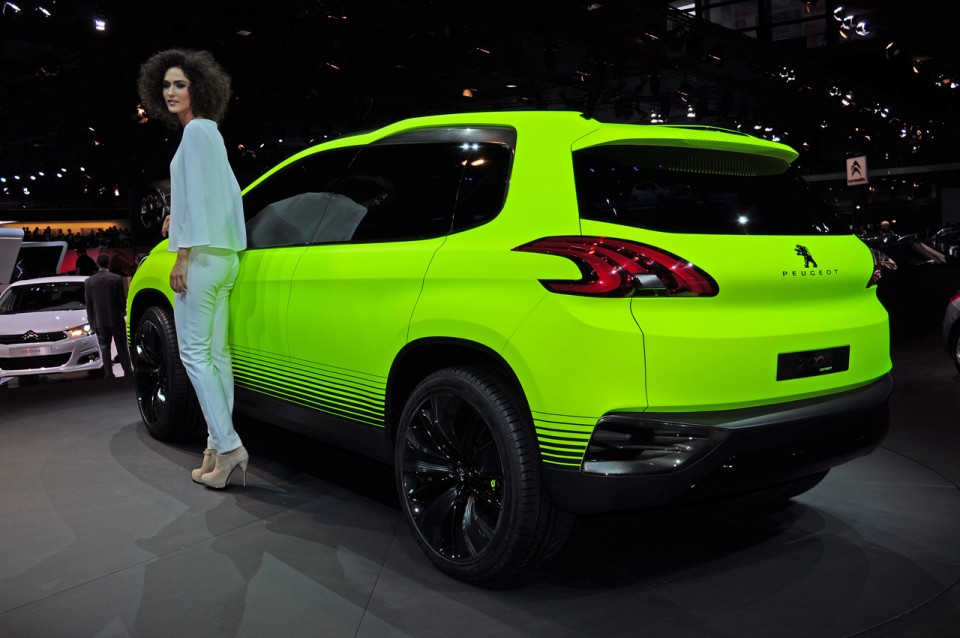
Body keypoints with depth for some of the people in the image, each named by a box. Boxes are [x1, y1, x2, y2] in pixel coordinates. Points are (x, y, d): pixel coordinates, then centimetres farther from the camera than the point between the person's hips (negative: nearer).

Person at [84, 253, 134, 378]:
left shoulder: (89, 281, -3)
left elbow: (88, 303, 1)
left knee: (104, 348, 8)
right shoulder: (117, 279, -10)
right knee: (122, 347, 8)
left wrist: (91, 321, 10)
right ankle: (128, 371, 11)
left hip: (99, 320, 1)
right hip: (116, 319, -1)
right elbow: (122, 299, -5)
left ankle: (108, 374, 7)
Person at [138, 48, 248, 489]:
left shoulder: (197, 131, -9)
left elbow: (197, 194, -17)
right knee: (214, 352, 9)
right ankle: (219, 446, 13)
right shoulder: (209, 132, 19)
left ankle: (227, 445, -12)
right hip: (221, 254, 10)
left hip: (201, 254, -10)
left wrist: (183, 254, -18)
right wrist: (179, 218, 32)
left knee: (194, 351, -9)